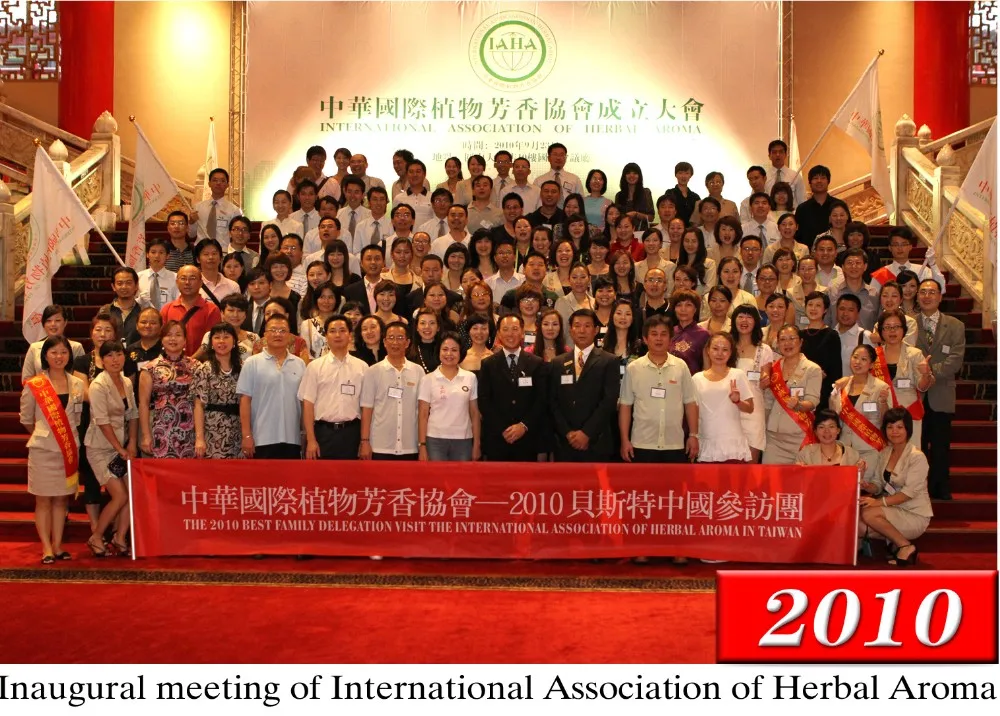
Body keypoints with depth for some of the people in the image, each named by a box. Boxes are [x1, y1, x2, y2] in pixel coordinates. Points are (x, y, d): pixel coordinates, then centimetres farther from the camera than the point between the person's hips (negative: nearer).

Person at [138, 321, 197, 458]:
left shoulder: (195, 366, 8)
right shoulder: (151, 368, 4)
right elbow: (143, 403, 3)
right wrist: (146, 435, -2)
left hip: (190, 432, 1)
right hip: (162, 433, -1)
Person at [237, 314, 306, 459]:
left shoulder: (300, 364, 9)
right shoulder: (252, 363, 0)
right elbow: (245, 400, -3)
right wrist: (247, 435, -9)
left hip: (292, 438, 3)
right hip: (262, 439, -3)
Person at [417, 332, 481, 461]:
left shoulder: (470, 378, 4)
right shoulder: (428, 379, 0)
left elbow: (474, 413, 8)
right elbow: (423, 415, 1)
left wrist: (476, 444, 5)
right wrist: (422, 445, -4)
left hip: (463, 441, 2)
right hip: (435, 440, -2)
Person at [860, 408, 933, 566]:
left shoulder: (917, 457, -13)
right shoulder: (884, 453, 8)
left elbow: (910, 492, -22)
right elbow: (879, 485, 10)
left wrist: (880, 502, -31)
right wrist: (868, 487, -14)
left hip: (915, 515, -7)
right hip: (894, 510, 7)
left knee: (868, 514, -29)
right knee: (857, 525, -19)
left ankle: (906, 546, -11)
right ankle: (896, 540, 4)